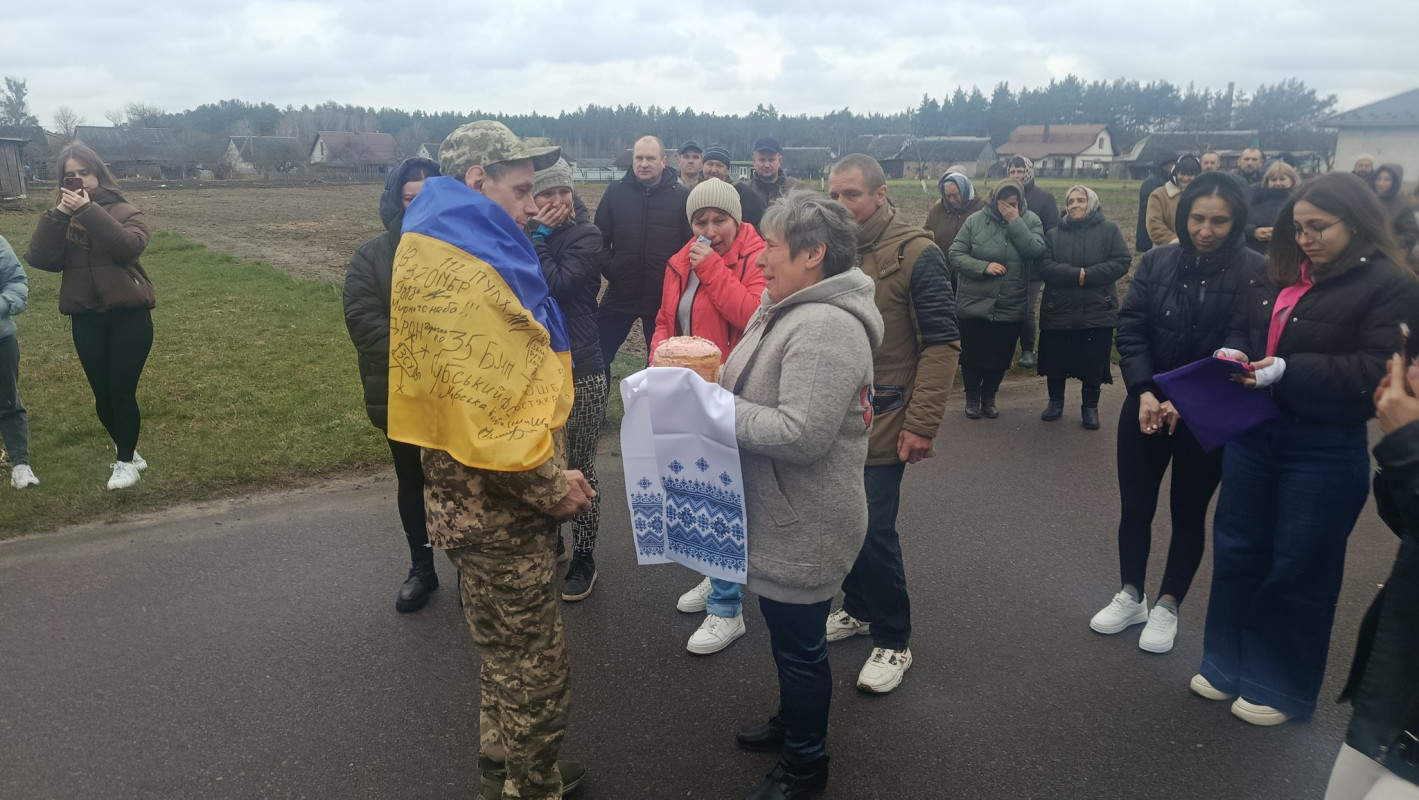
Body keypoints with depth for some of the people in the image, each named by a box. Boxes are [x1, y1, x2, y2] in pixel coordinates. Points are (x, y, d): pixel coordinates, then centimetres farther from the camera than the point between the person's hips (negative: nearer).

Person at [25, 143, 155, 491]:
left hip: (129, 316, -4)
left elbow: (129, 246, -23)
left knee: (122, 392, -2)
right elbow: (40, 259, -8)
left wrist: (89, 211, -26)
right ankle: (128, 452, 31)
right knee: (103, 396, 10)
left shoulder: (124, 212, -2)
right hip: (86, 321, 4)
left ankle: (125, 461, 17)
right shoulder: (59, 219, 8)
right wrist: (57, 217, -17)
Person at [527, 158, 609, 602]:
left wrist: (538, 239, -14)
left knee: (579, 467, 2)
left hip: (579, 370, -5)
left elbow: (555, 285, -22)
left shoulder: (587, 237, -8)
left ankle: (584, 558, 16)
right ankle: (548, 537, 36)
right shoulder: (528, 233, 8)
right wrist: (535, 233, -8)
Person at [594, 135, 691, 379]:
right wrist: (608, 268, -5)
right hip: (619, 295, 2)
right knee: (597, 355, 5)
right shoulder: (615, 192, 3)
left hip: (664, 298, -2)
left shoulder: (681, 196, -4)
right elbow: (600, 238, 7)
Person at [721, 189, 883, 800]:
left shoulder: (825, 328, -25)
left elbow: (799, 433, -31)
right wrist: (709, 377, -1)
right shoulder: (786, 310, 7)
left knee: (799, 645, 9)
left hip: (803, 529, -9)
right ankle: (792, 723, 48)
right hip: (783, 519, 9)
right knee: (789, 636, 26)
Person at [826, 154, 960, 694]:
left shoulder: (916, 254, -10)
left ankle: (892, 641, 14)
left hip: (883, 420, -5)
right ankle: (858, 609, 36)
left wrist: (922, 423, -17)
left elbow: (942, 344, -12)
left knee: (875, 529, -4)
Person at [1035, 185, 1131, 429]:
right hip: (1058, 311, 2)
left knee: (1093, 364, 5)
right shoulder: (1054, 234, 7)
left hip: (1097, 311, -1)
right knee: (1055, 362, 10)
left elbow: (1122, 262, -7)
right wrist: (1076, 274, -20)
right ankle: (1056, 402, 29)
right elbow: (1044, 267, -6)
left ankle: (1090, 407, 22)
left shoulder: (1109, 230, 2)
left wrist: (1088, 275, -18)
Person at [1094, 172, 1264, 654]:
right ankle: (1131, 597, 32)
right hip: (1146, 404, 3)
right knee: (1134, 506, 12)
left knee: (1188, 513, 12)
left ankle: (1167, 607, 29)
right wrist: (1143, 392, -15)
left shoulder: (1254, 272, -11)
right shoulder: (1157, 262, -2)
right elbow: (1131, 328, -3)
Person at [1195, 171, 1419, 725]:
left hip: (1326, 451, -6)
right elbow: (1243, 328, 17)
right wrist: (1234, 353, -6)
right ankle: (1227, 663, 34)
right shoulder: (1279, 275, 7)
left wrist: (1287, 371, -25)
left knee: (1300, 570, 7)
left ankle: (1283, 686, 27)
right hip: (1252, 434, 6)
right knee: (1237, 551, 16)